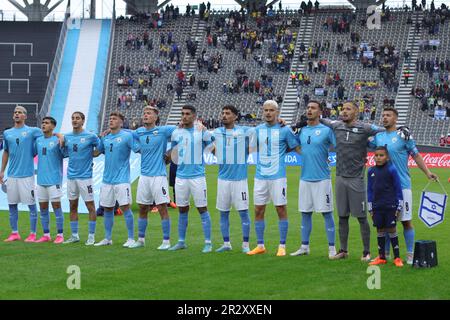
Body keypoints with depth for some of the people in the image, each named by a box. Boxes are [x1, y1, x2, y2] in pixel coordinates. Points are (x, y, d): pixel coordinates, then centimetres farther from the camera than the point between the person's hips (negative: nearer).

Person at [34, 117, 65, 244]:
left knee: (56, 206, -3)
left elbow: (65, 154, -11)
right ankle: (46, 235, 17)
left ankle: (60, 235, 3)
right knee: (43, 209, 9)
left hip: (54, 180, -6)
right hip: (41, 180, 6)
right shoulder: (38, 140, 10)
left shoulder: (57, 140, -7)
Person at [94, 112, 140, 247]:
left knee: (125, 207, -8)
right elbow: (96, 152, 25)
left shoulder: (127, 136, -6)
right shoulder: (105, 138, 11)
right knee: (107, 209, 10)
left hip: (121, 179, -6)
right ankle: (108, 238, 20)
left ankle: (131, 238, -1)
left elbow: (140, 149, -10)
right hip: (107, 179, 6)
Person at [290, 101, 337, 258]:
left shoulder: (326, 130, -6)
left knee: (326, 213, -2)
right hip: (305, 178, 5)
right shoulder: (302, 131, 10)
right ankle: (304, 247, 19)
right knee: (305, 213, 10)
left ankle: (332, 248, 4)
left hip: (322, 179, -5)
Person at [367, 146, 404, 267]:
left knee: (392, 230, -1)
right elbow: (369, 190, 12)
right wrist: (370, 208, 11)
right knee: (380, 230, 9)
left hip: (390, 206, -4)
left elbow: (398, 188, -4)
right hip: (377, 206, 4)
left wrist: (399, 206, -5)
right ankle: (381, 257, 16)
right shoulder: (371, 171, 6)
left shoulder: (391, 170, -8)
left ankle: (397, 257, 5)